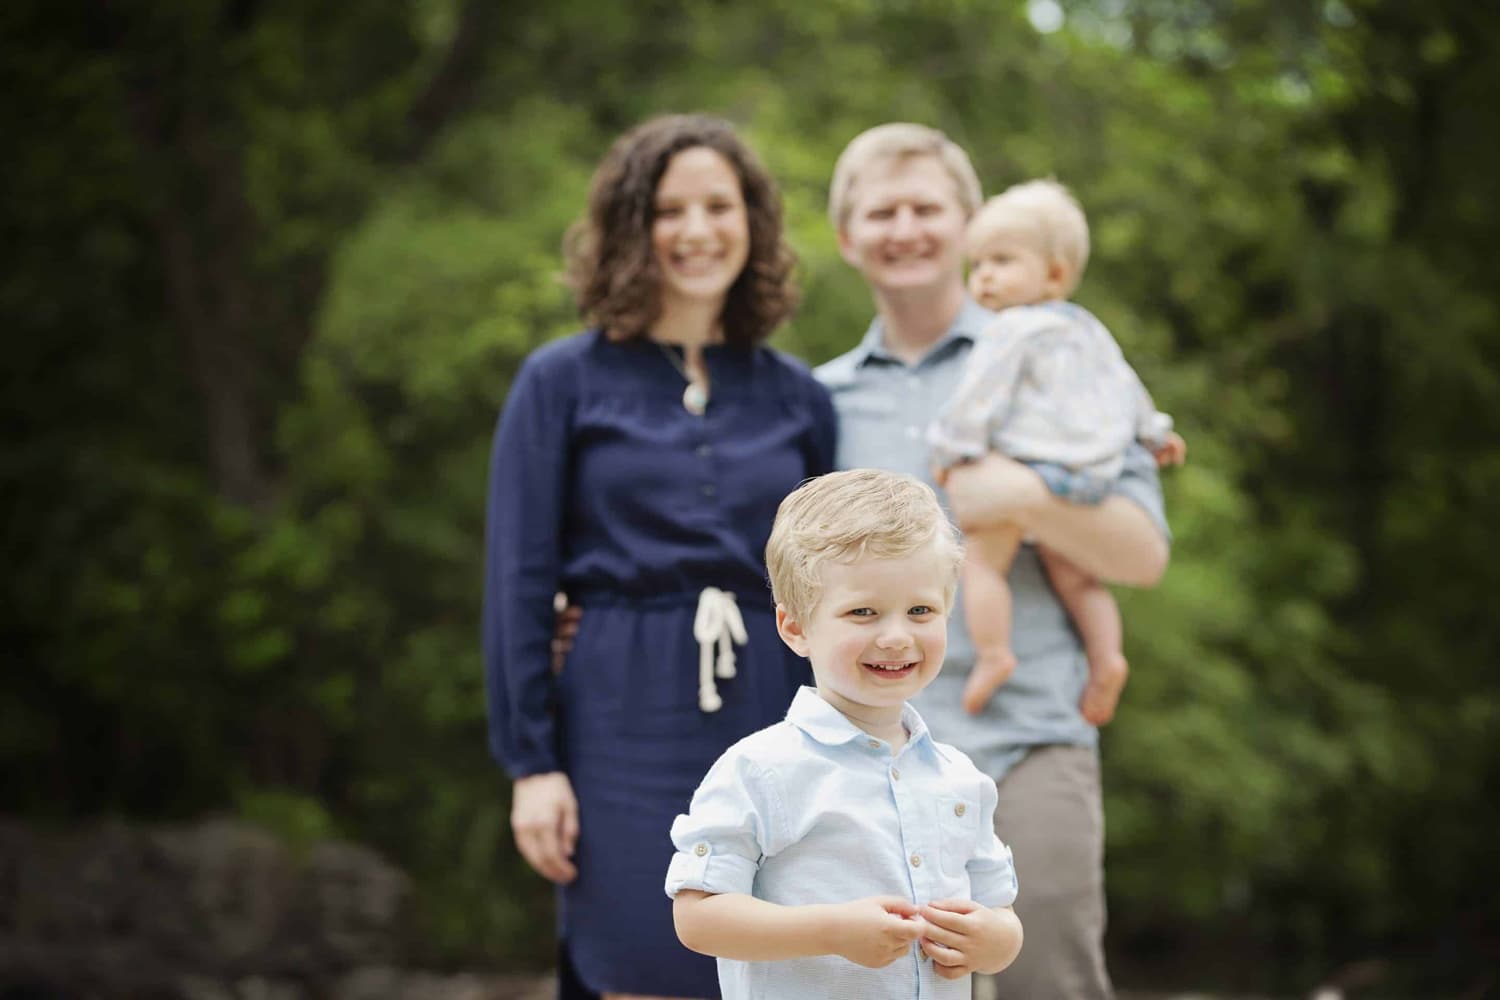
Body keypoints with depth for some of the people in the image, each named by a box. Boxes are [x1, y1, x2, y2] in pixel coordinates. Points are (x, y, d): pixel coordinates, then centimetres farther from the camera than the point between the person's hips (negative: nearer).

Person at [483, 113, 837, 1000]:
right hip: (627, 727, -2)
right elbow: (519, 582, 0)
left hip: (771, 729, 3)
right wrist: (531, 762, -6)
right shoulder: (565, 382, 3)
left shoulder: (798, 398, 11)